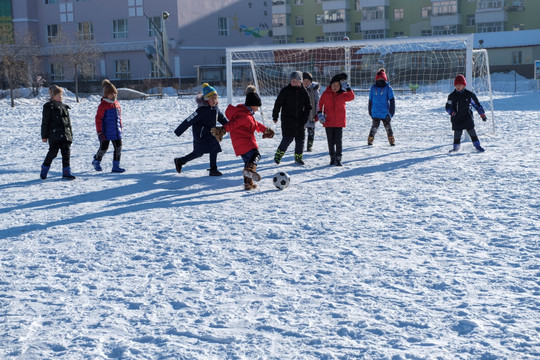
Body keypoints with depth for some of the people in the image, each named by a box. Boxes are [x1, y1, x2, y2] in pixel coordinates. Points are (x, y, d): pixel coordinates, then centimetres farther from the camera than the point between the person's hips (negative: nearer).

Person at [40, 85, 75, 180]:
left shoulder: (64, 107, 16)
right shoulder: (48, 106, -3)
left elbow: (68, 121, 22)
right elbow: (45, 122, -4)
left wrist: (71, 134, 19)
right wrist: (44, 135, -6)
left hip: (65, 135, 6)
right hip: (54, 135, -6)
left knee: (66, 153, 3)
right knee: (53, 152, -5)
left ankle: (66, 172, 7)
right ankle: (44, 169, 14)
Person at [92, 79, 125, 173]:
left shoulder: (116, 103, 10)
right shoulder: (103, 105, -11)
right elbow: (98, 119, -12)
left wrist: (120, 127, 21)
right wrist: (99, 132, -15)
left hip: (116, 132, 6)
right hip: (106, 132, -6)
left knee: (118, 147, -1)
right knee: (104, 148, 3)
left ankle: (116, 166, 5)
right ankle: (96, 161, 30)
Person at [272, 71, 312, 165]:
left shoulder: (304, 92, 5)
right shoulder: (285, 90, -4)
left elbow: (308, 107, 13)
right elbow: (278, 104, 1)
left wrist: (305, 118, 3)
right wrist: (275, 116, 1)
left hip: (299, 120, 4)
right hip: (287, 119, -4)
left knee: (300, 138, 4)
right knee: (288, 138, -12)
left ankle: (298, 157, 18)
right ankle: (278, 155, 4)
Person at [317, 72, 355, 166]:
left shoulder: (342, 94, 2)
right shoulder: (326, 94, 3)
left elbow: (351, 97, -16)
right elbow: (320, 104, 10)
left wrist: (347, 87, -22)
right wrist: (320, 114, -3)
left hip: (339, 122, -1)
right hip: (328, 122, 1)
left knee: (338, 141, -4)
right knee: (330, 141, 8)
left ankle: (338, 158, 4)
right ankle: (332, 157, 21)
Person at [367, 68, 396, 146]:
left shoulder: (388, 88, 0)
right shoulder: (373, 88, 7)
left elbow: (392, 101, 0)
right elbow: (370, 100, 15)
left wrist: (391, 112, -5)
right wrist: (370, 111, 14)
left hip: (385, 113, -1)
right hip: (375, 113, 1)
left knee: (388, 127, 5)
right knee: (374, 127, 0)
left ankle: (392, 140, 15)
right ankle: (370, 140, 12)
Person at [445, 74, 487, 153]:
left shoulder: (469, 94, 1)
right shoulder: (452, 96, 4)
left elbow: (477, 104, 8)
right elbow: (448, 107, 6)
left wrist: (482, 114, 10)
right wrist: (452, 112, -15)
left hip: (467, 117, -1)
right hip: (456, 119, 1)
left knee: (471, 131, -3)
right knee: (457, 132, 2)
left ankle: (477, 146, 5)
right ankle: (456, 147, 16)